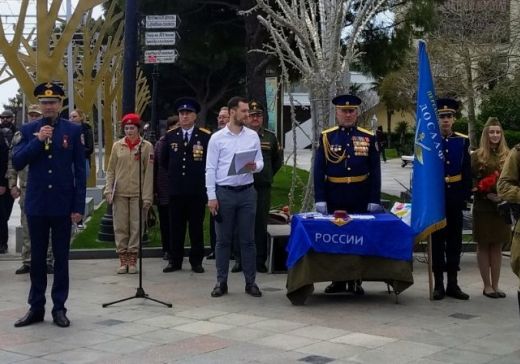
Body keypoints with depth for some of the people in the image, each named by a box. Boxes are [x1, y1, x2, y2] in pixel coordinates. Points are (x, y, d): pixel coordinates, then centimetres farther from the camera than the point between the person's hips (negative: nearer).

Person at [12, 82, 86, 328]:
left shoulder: (73, 130, 0)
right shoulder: (28, 130, 4)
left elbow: (80, 170, -1)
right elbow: (17, 163, -4)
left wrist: (78, 206, -6)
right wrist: (38, 141, -15)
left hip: (63, 204, -1)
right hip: (36, 204, 1)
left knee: (61, 258, 5)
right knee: (37, 258, 8)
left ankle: (59, 307, 13)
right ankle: (36, 307, 17)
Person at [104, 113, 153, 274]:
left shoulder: (146, 146, 0)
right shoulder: (117, 146, 7)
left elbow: (149, 172, -2)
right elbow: (110, 170, 10)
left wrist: (147, 196, -7)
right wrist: (108, 190, 0)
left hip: (137, 193, -2)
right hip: (120, 193, 2)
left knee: (136, 227, 0)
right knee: (120, 227, 3)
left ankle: (133, 260, 8)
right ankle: (123, 260, 9)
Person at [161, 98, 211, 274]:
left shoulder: (205, 136, -1)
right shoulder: (170, 136, 8)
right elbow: (163, 160, 18)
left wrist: (199, 175, 7)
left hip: (197, 190, -2)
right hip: (176, 189, 2)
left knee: (196, 226, 4)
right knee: (176, 226, 6)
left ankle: (196, 261, 12)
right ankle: (175, 261, 13)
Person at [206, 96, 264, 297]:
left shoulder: (253, 136, 6)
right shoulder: (217, 138, -2)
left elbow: (260, 162, 9)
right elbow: (210, 169, -2)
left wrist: (254, 166, -16)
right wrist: (211, 196, -7)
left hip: (247, 191, 2)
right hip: (224, 192, -2)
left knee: (247, 239, 5)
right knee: (223, 239, 5)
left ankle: (250, 282, 12)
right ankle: (221, 282, 13)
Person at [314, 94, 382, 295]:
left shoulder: (368, 138, 2)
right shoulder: (327, 137, 1)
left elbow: (375, 171, 1)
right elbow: (319, 170, -2)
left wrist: (375, 200, -5)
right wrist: (320, 199, -8)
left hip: (360, 199, 0)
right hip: (334, 198, 0)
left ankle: (355, 281, 16)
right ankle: (337, 280, 18)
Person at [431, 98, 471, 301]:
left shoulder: (463, 141, 5)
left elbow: (467, 172, 6)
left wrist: (466, 195, -1)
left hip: (455, 198, 2)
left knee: (455, 240, 6)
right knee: (437, 240, 2)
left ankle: (453, 284, 14)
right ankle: (439, 284, 8)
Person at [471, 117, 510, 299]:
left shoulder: (508, 156, 6)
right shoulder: (477, 156, -2)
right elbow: (470, 182, -4)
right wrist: (487, 195, -15)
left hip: (502, 207, 3)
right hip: (483, 208, -3)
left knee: (497, 247, 8)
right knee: (484, 246, 4)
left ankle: (495, 285, 15)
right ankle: (487, 286, 12)